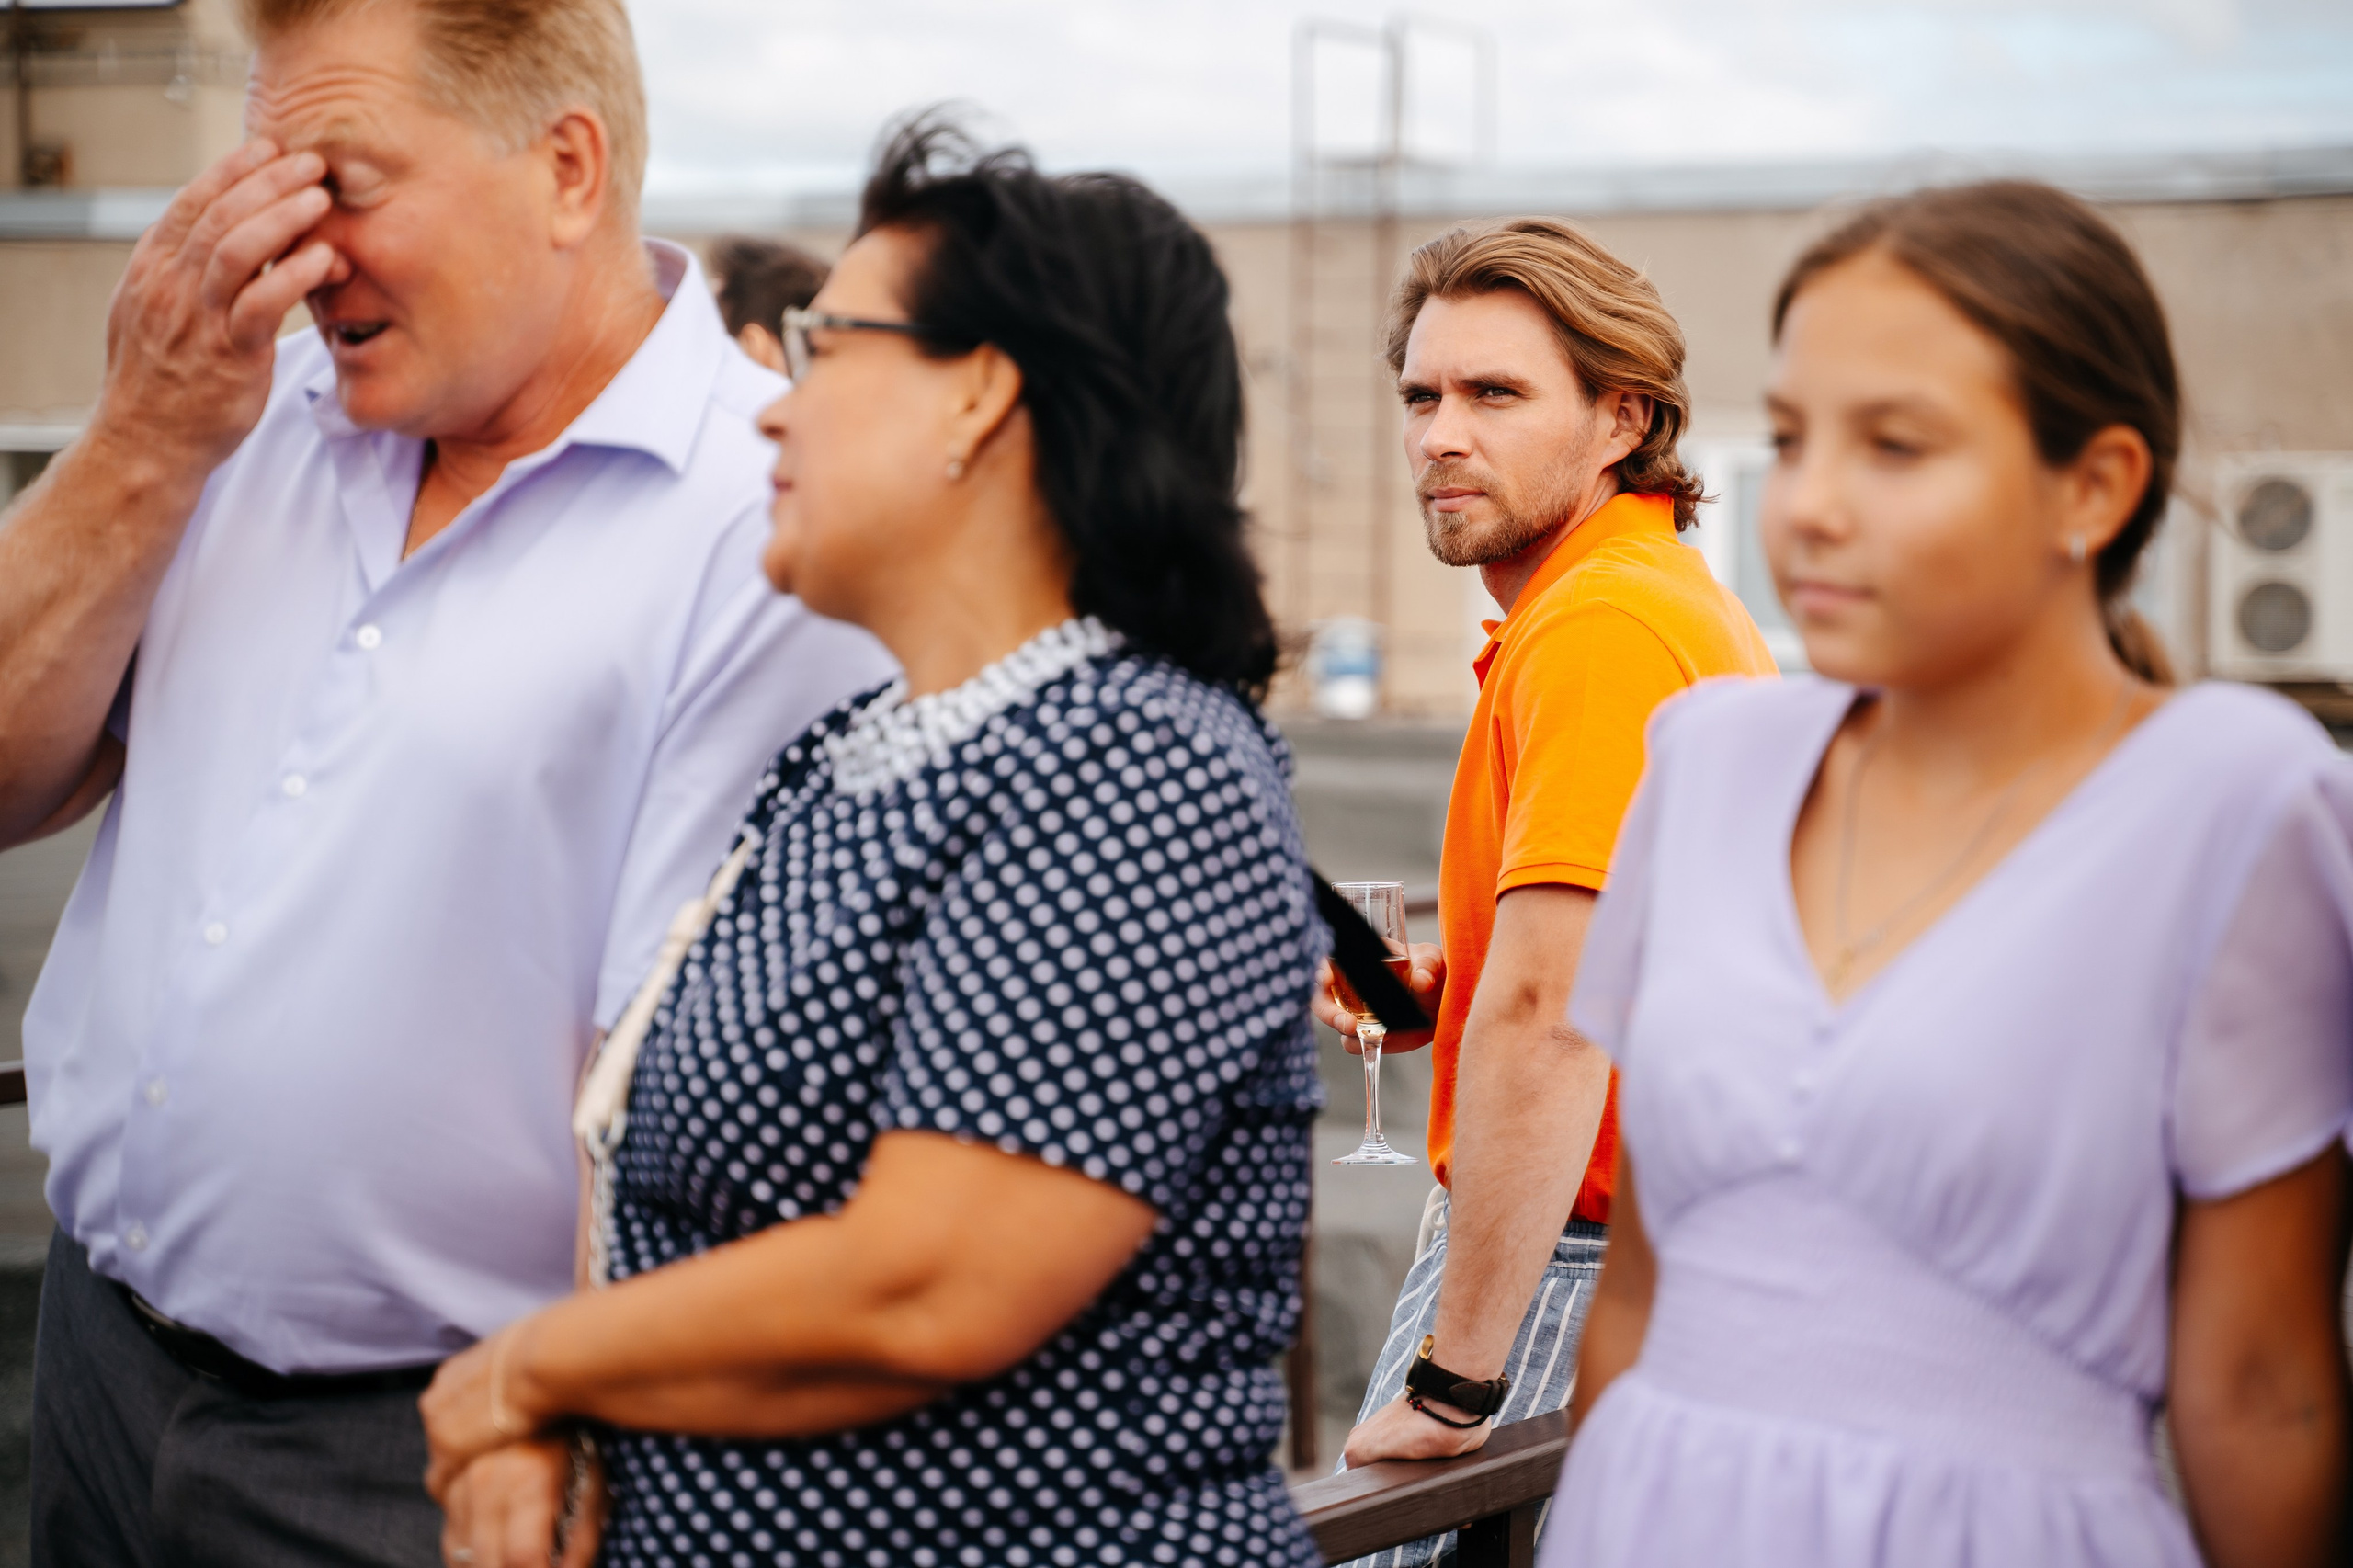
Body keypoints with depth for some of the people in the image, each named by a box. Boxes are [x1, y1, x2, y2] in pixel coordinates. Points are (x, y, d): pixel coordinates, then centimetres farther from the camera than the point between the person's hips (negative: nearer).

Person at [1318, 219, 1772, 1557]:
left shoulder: (1599, 629, -18)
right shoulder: (1680, 601, 15)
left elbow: (1548, 1017, -25)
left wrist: (1451, 1379, -24)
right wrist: (1441, 985, 10)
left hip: (1578, 1254, -10)